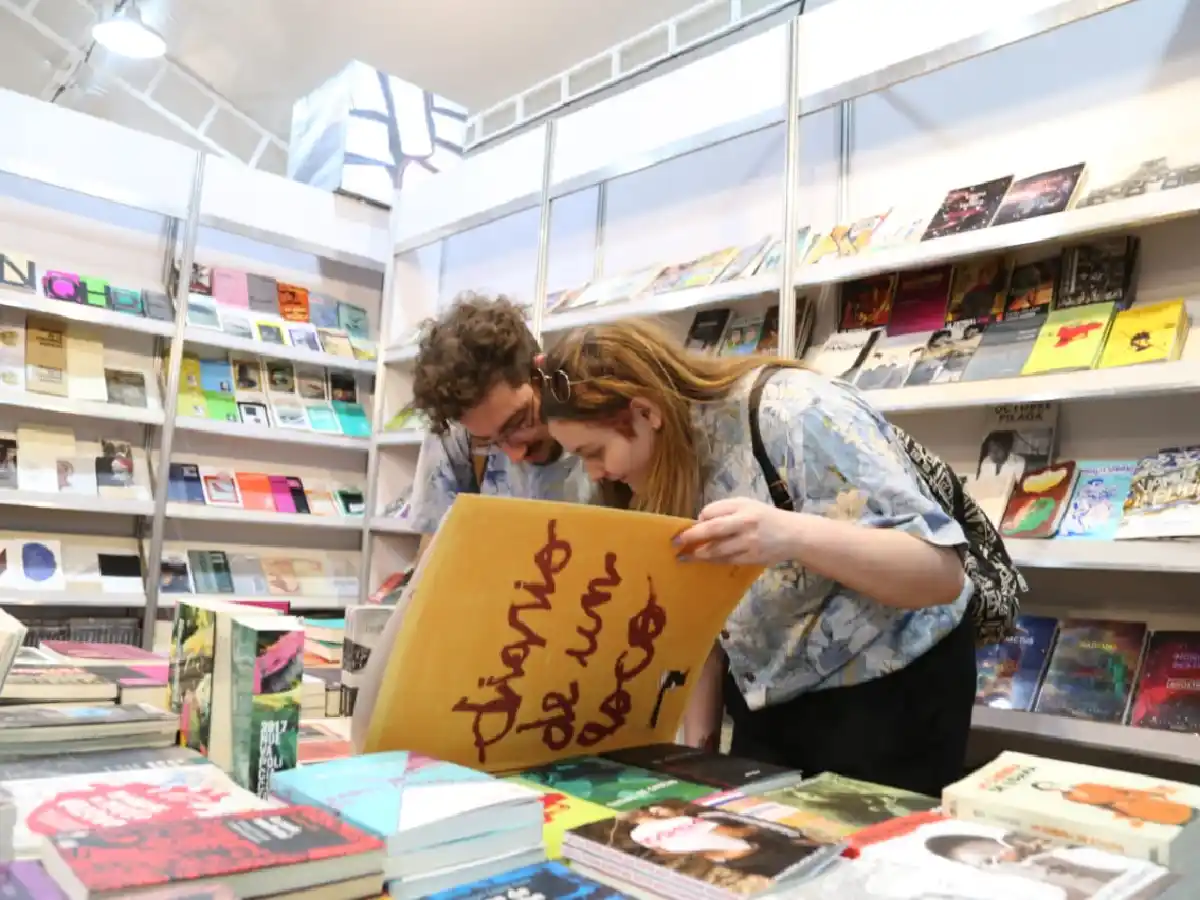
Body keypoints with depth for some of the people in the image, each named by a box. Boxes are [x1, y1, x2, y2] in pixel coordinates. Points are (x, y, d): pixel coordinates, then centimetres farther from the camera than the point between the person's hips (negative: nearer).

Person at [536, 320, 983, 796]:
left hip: (887, 693, -6)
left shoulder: (796, 415, -25)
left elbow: (942, 574, -28)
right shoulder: (672, 463, -3)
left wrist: (792, 536, -44)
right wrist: (696, 743, -3)